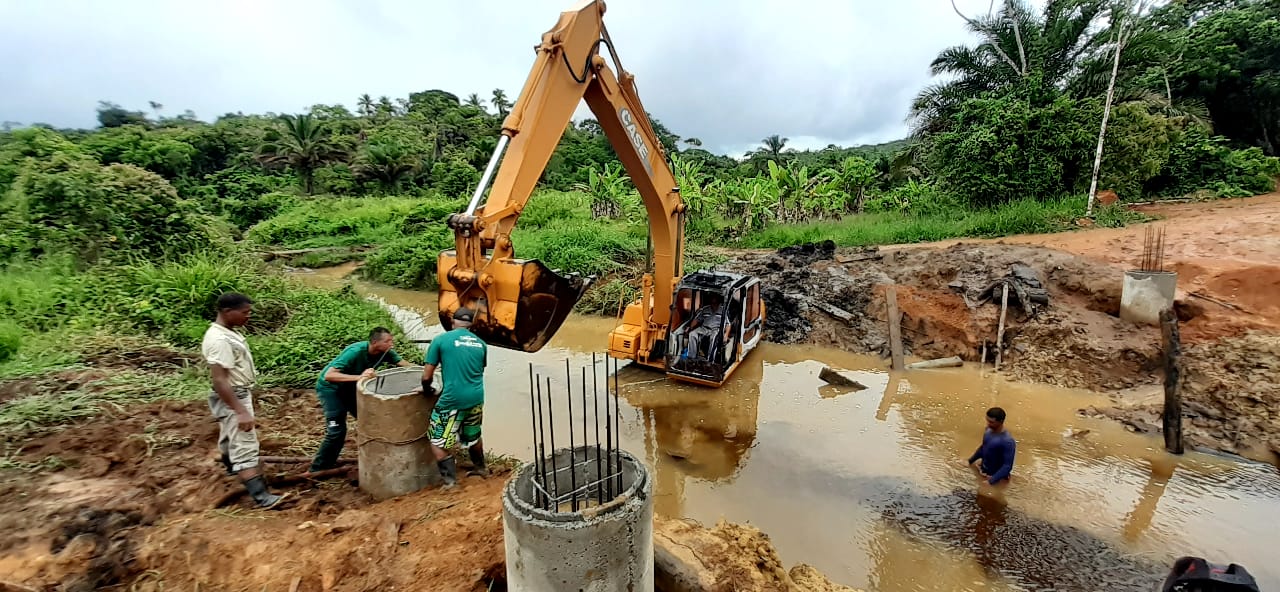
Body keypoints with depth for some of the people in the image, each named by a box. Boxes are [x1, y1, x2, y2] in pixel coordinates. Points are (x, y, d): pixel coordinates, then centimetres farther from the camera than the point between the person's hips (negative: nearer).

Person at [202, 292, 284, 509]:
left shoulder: (228, 333, 4)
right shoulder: (218, 340, -28)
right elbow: (219, 380, -31)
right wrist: (241, 412, -33)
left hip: (240, 394, 10)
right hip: (231, 398, -10)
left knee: (231, 436, 31)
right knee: (245, 447, -10)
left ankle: (231, 465, 55)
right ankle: (261, 497, -10)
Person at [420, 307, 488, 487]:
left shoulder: (440, 340, -4)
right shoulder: (480, 343, 8)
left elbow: (426, 377, -3)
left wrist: (428, 391, 19)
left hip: (453, 399, -5)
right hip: (476, 398, 5)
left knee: (438, 442, 10)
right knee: (473, 436, 26)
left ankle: (450, 480, 8)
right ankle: (481, 468, 42)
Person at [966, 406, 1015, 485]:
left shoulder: (1008, 442, -30)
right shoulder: (989, 430, -7)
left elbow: (1007, 466, -28)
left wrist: (991, 481, -31)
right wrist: (970, 461, 10)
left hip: (995, 476, -7)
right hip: (983, 471, 7)